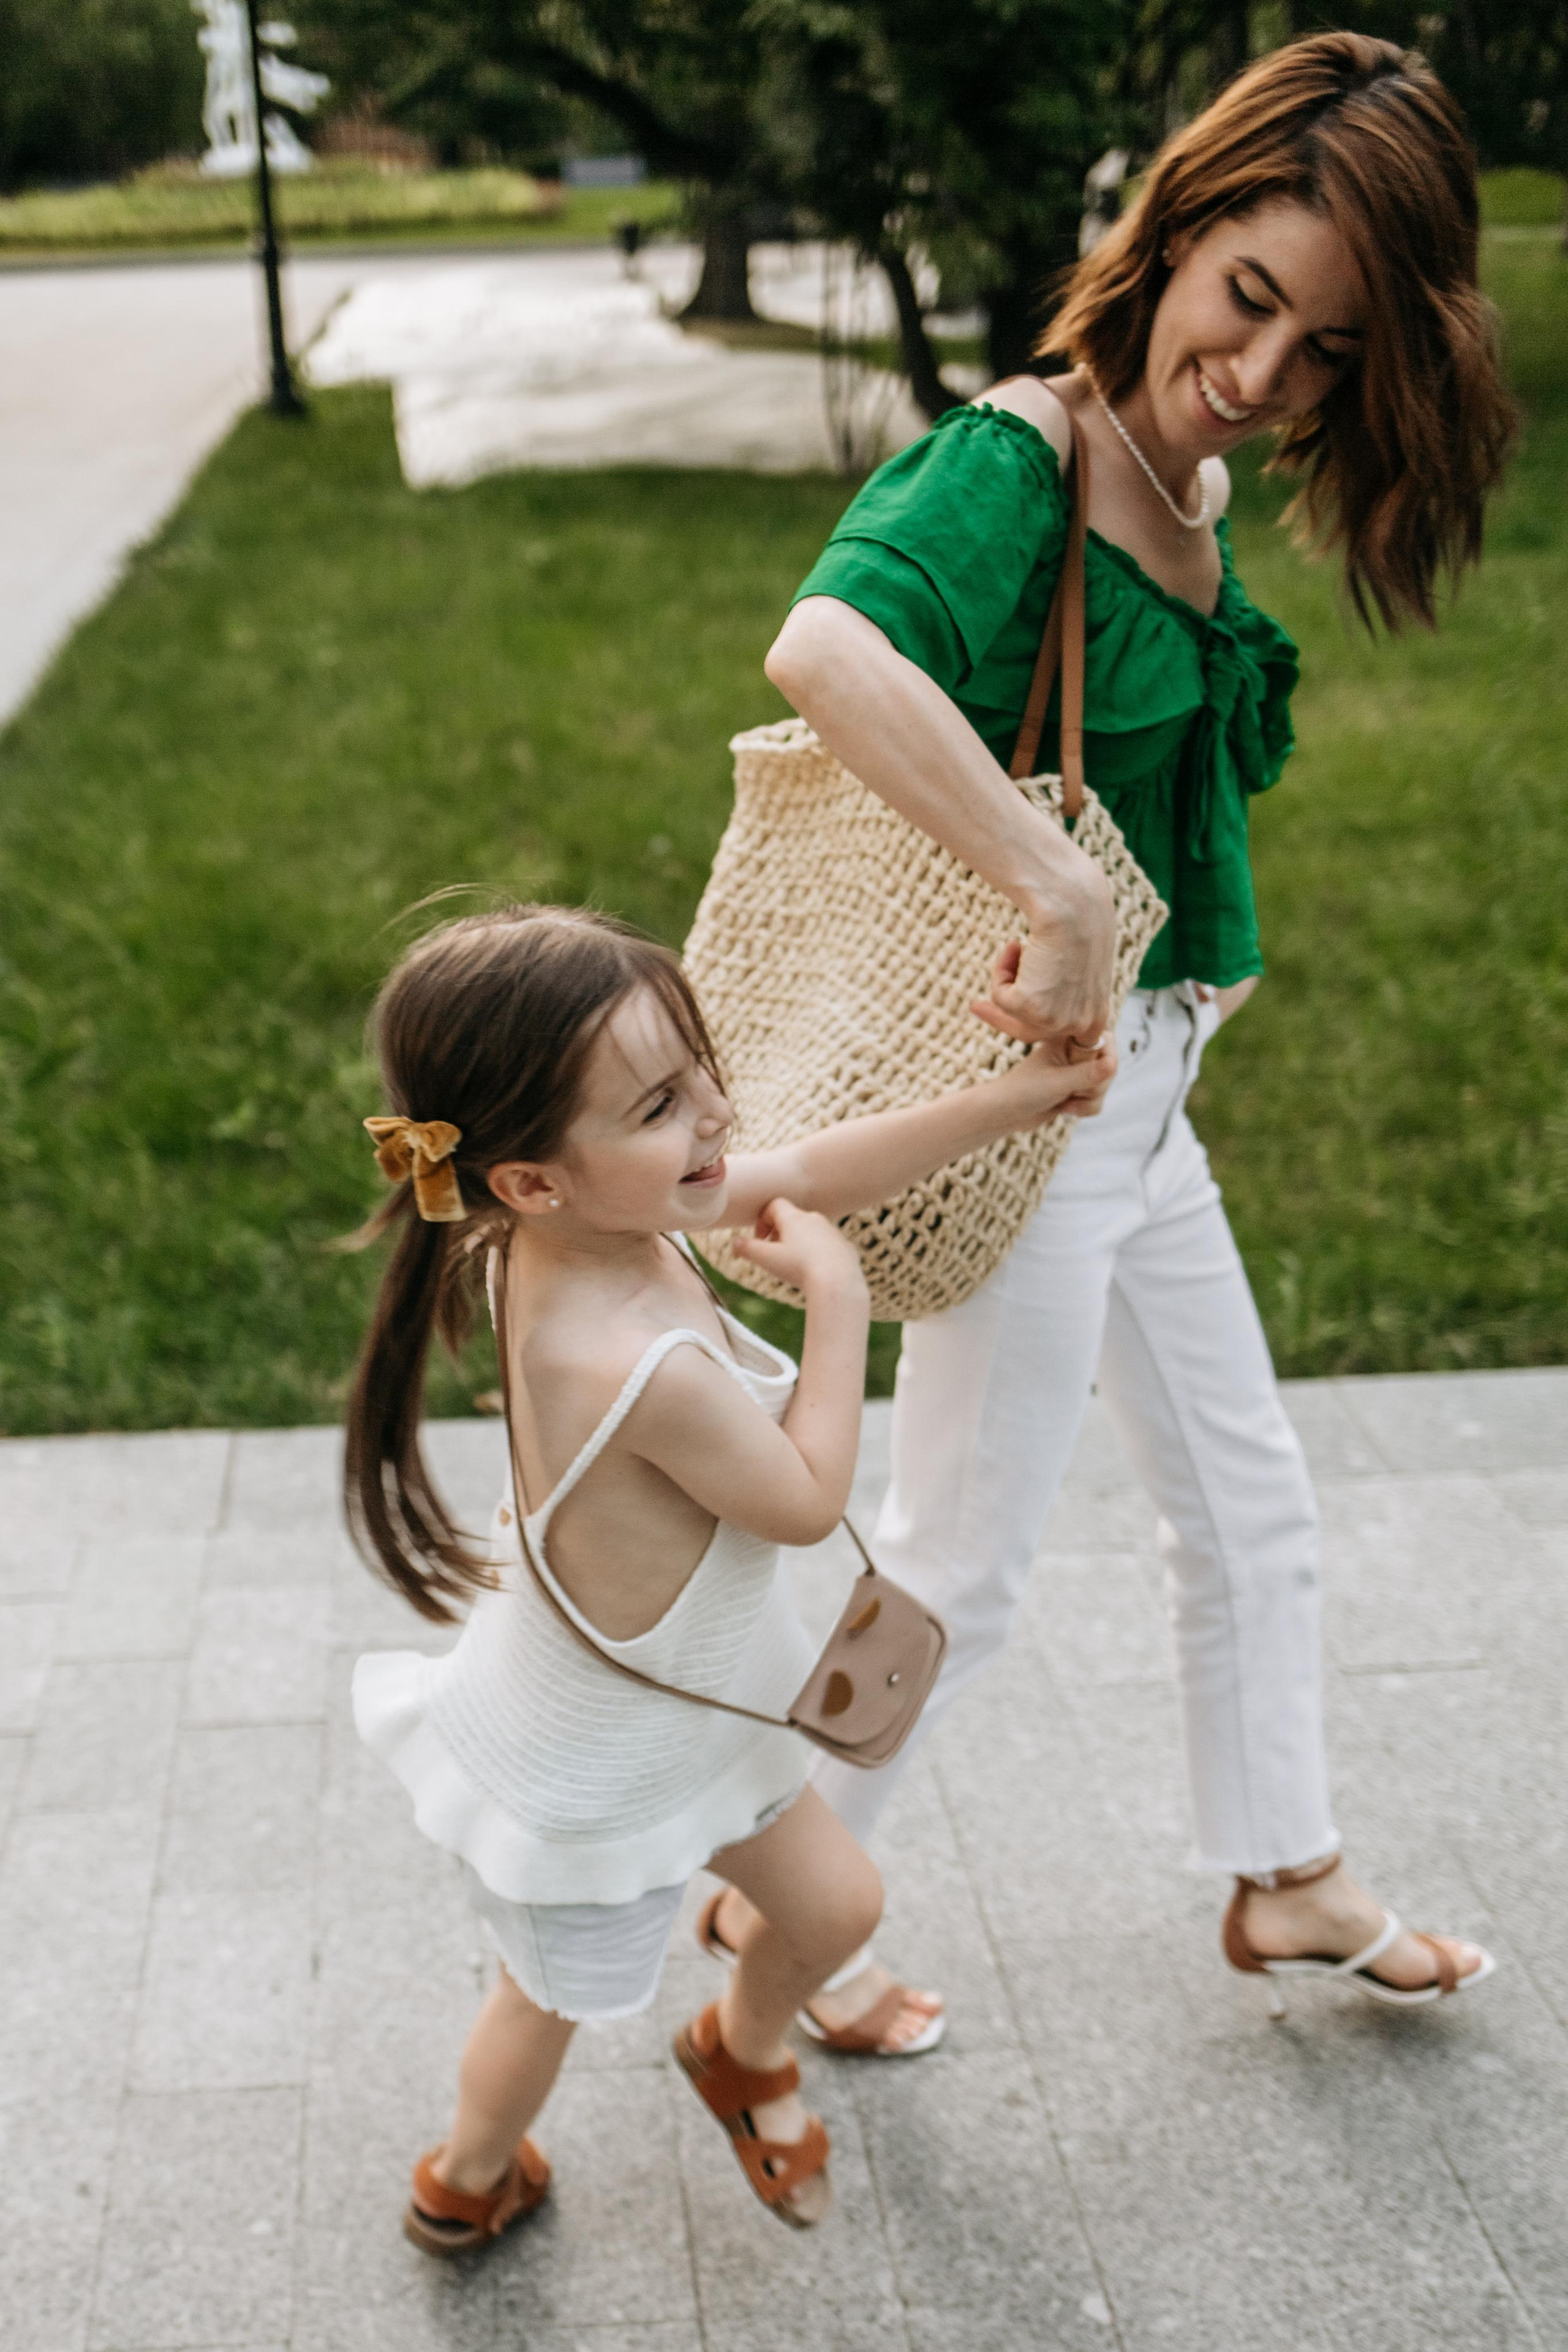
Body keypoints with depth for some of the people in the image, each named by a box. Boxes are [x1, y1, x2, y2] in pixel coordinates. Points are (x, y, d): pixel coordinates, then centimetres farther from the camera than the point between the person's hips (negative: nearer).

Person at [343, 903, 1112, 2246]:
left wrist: (1020, 1097, -7)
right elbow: (809, 1500, -26)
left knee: (834, 1905, 25)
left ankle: (745, 2051, 57)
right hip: (590, 1771, -7)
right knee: (558, 1993, 24)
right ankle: (469, 2182, 55)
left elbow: (814, 1173, -5)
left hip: (685, 1709, 7)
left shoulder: (597, 1219, -18)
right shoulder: (643, 1367, -44)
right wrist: (835, 1298, -19)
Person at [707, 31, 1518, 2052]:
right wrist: (1055, 894, -44)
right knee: (956, 1566, 8)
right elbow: (822, 649, -44)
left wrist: (1192, 968, -1)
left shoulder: (1196, 481, 4)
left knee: (1246, 1499, 22)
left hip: (1140, 1076, 9)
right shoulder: (1021, 462, -23)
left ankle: (1283, 1882, 43)